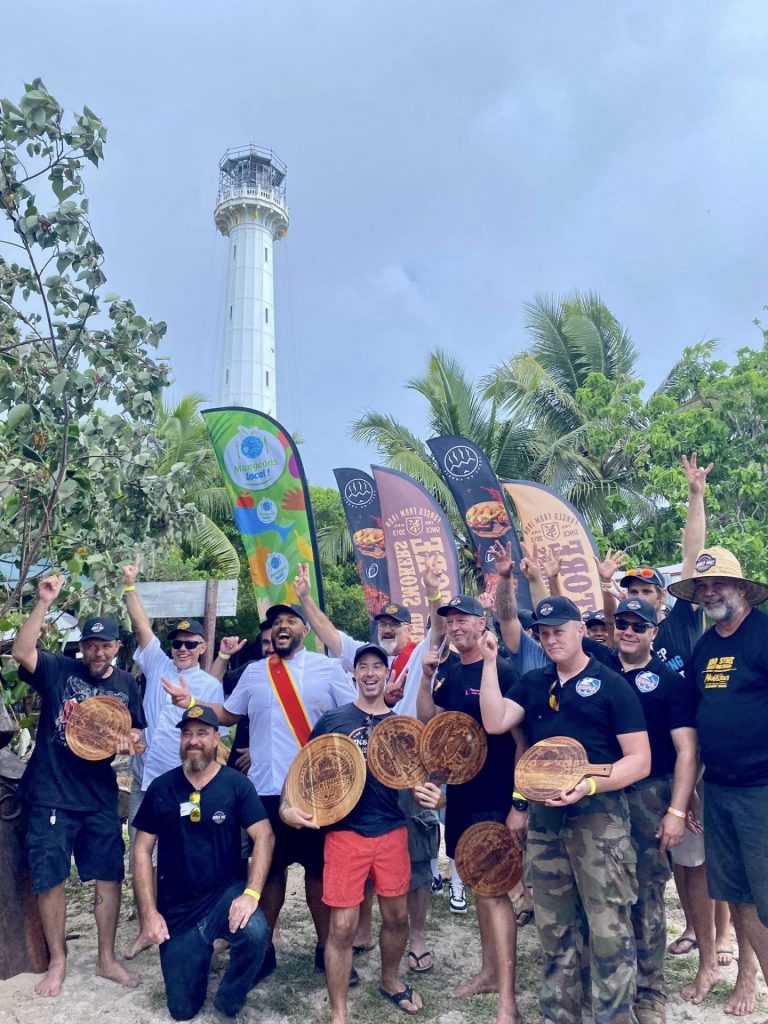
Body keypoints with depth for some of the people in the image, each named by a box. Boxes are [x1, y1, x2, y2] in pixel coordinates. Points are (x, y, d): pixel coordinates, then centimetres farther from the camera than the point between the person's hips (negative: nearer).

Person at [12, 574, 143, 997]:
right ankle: (57, 962, 27)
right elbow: (21, 652, -26)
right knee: (49, 878, 7)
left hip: (100, 796, 3)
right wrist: (44, 602, -31)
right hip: (50, 795, -3)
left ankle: (107, 959, 26)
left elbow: (137, 731, 12)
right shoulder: (58, 670, -7)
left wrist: (128, 741, -11)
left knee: (109, 875, 8)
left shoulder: (126, 683, 3)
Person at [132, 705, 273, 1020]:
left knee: (255, 933, -32)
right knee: (182, 1009, 3)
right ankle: (199, 951, 36)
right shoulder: (161, 788, -3)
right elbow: (142, 851, 0)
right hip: (177, 905, 2)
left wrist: (251, 893, -27)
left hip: (226, 890, -2)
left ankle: (228, 1004, 0)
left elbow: (264, 837, -14)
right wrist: (149, 912, -7)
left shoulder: (236, 784, -8)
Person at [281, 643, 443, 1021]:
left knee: (397, 916, 16)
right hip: (345, 833, -3)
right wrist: (287, 806, -12)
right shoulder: (332, 720, -2)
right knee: (343, 925, -1)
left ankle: (390, 980, 44)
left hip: (392, 832, 3)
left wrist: (428, 795, -12)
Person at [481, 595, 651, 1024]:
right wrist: (490, 662, -7)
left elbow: (640, 760, -8)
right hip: (544, 817, 5)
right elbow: (495, 722, -4)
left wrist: (591, 784, -24)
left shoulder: (611, 684, -5)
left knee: (609, 930, 0)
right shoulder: (532, 683, 9)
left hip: (599, 816, -5)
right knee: (554, 929, 16)